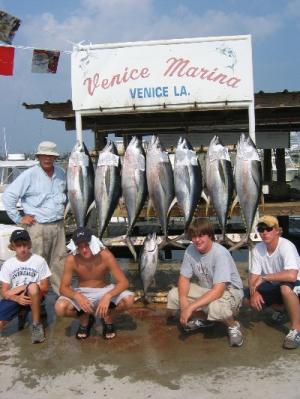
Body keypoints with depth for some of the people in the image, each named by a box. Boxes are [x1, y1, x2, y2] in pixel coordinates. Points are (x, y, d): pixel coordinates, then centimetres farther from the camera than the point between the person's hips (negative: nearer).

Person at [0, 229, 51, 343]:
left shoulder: (39, 260, -8)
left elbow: (44, 287, -6)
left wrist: (23, 288, -14)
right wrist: (17, 298, -23)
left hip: (34, 297, -3)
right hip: (15, 299, 3)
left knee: (33, 287, -39)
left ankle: (36, 324, -17)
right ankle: (21, 312, 12)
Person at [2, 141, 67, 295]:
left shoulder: (60, 173, 7)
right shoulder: (29, 175, -12)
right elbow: (8, 195, -13)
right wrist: (18, 219, -11)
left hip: (58, 224, 5)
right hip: (38, 226, -5)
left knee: (59, 260, 12)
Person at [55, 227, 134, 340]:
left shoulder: (105, 256, -23)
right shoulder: (71, 259, -20)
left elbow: (124, 282, -24)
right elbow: (64, 287, -17)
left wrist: (107, 296, -41)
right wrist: (77, 296, -38)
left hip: (104, 291, 0)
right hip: (83, 293, 1)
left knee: (129, 299, -29)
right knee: (60, 308, -29)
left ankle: (108, 318, 4)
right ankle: (85, 319, 5)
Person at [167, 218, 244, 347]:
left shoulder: (220, 253, -29)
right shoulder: (190, 250, -11)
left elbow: (218, 290, -34)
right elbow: (184, 278, -4)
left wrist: (191, 307, -37)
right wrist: (183, 300, -24)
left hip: (229, 291, -6)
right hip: (206, 290, 6)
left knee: (215, 306, -40)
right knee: (173, 295, -12)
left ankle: (233, 326, -3)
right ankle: (203, 319, 15)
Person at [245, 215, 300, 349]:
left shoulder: (286, 246, -27)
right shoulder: (257, 249, -9)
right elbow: (253, 276, -6)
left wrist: (264, 277, -32)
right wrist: (254, 292, -26)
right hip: (273, 287, 6)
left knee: (285, 288, -39)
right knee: (247, 297, -12)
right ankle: (279, 309, 16)